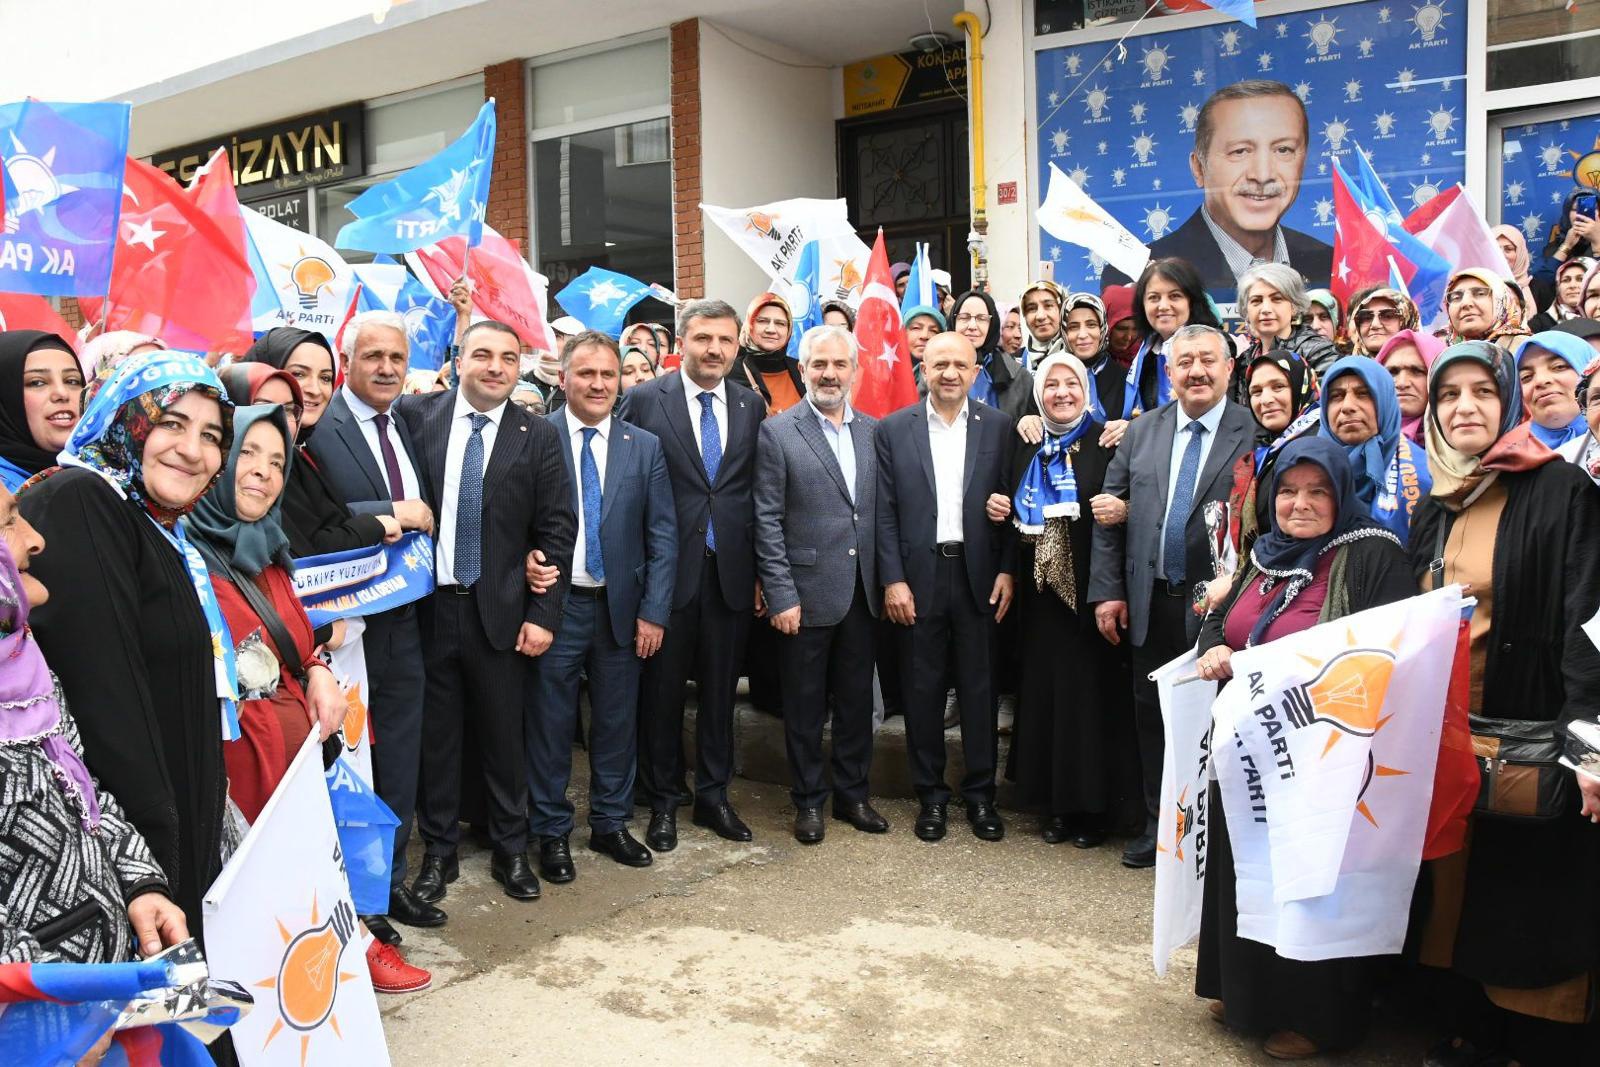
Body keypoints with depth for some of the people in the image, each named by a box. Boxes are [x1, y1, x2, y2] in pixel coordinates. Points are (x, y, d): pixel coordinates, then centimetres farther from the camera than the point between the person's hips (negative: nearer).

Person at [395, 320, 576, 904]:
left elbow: (556, 531, -1)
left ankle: (511, 850, 28)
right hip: (427, 607, 0)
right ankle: (439, 851, 28)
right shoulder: (415, 415, 1)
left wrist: (543, 614, -6)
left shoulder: (538, 437, 0)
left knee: (503, 734, 11)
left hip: (500, 609, 0)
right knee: (436, 733, 11)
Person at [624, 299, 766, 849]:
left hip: (730, 572, 3)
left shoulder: (751, 405, 7)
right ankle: (662, 801, 25)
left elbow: (760, 493, 8)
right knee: (662, 690, 9)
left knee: (720, 689, 13)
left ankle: (713, 795, 29)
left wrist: (760, 570, 5)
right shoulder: (645, 400, -4)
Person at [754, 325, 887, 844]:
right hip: (806, 593, -4)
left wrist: (886, 581, 6)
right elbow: (768, 523, -8)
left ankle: (852, 793, 29)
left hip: (861, 592, 4)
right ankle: (808, 800, 23)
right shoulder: (778, 432, -5)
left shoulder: (872, 430, 8)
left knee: (857, 699, 14)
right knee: (805, 704, 8)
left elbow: (881, 510, 10)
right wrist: (781, 596, -12)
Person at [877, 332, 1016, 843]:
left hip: (978, 574, 0)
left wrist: (1007, 570, -2)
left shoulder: (998, 426, 3)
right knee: (923, 688, 8)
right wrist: (892, 580, -6)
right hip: (918, 575, 0)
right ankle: (930, 794, 22)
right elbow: (885, 512, 0)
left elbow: (1011, 502, 4)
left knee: (978, 685, 8)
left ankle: (981, 793, 22)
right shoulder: (894, 429, 1)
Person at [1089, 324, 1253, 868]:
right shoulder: (1142, 431, 7)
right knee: (1151, 714, 13)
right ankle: (1158, 823, 30)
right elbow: (1109, 512, 7)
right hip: (1151, 602, 4)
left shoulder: (1256, 434, -6)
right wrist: (1108, 589, 2)